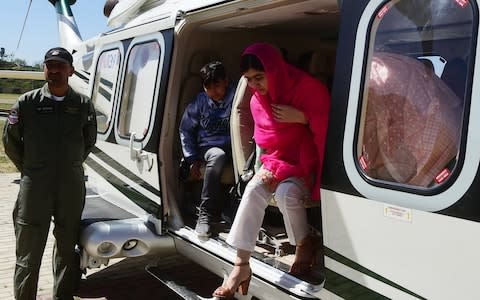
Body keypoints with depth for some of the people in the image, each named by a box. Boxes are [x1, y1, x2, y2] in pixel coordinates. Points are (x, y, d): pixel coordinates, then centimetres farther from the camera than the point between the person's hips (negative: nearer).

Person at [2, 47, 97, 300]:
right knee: (28, 257, 5)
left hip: (72, 186, 2)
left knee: (67, 250, 14)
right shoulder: (27, 102, -2)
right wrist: (31, 171, 10)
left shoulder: (83, 104, 3)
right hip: (34, 188, -2)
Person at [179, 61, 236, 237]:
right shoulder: (199, 102, 6)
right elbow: (186, 130, 14)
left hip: (233, 149, 0)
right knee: (218, 156, -37)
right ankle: (205, 215, -31)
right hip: (208, 147, 1)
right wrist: (192, 160, 6)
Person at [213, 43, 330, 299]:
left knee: (286, 192, -32)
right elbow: (266, 141, 9)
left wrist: (302, 117, -26)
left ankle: (305, 245, -3)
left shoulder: (308, 88, -14)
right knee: (253, 190, -24)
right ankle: (241, 265, -23)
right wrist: (271, 166, -8)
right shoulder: (257, 100, 2)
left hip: (306, 162, -4)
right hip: (276, 161, 5)